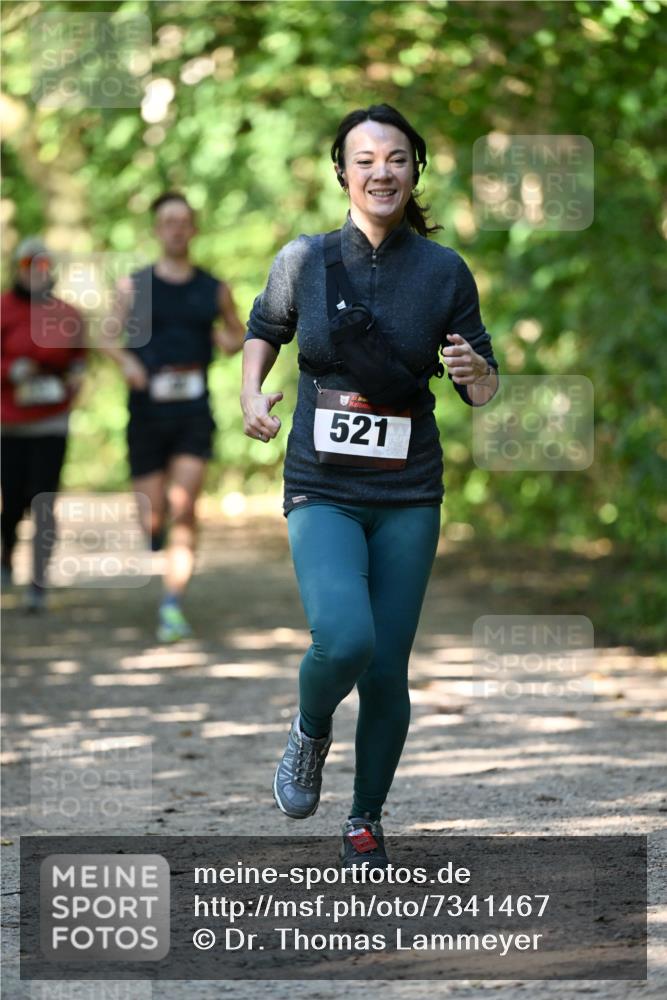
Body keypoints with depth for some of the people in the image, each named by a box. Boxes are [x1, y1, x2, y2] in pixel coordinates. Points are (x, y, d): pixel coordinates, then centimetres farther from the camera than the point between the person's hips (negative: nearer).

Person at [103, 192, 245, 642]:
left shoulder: (214, 290, 8)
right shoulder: (133, 286, 5)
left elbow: (239, 334, 22)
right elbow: (109, 335, 13)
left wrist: (230, 341, -2)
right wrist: (126, 361, -8)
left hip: (194, 414, 0)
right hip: (147, 414, 0)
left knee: (184, 509, -17)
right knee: (153, 525, 2)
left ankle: (172, 606, -15)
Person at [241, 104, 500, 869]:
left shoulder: (445, 272, -3)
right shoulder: (304, 259, -4)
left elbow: (485, 393, 6)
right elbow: (265, 326, 17)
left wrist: (473, 368, -17)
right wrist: (251, 393, -1)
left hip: (408, 497, 1)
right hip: (322, 494, -1)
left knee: (387, 671, 3)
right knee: (343, 640, -24)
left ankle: (367, 821, 26)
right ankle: (310, 734, 10)